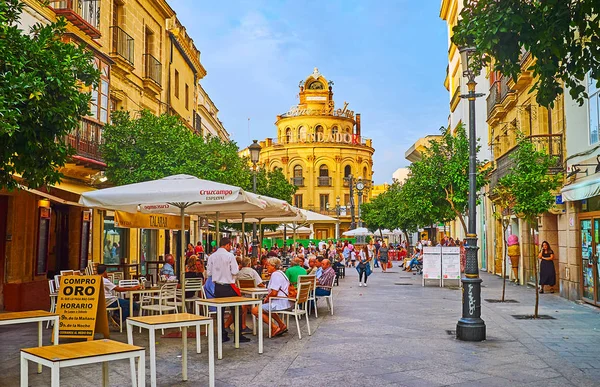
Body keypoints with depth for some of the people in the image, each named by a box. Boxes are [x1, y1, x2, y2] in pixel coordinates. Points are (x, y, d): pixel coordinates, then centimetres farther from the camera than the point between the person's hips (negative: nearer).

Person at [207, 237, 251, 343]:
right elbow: (235, 272, -14)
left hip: (217, 287, 5)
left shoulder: (211, 257, 3)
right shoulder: (229, 256, -11)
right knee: (235, 311, 3)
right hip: (228, 287, -5)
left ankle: (222, 335, 13)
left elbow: (209, 273, 5)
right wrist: (238, 268, 7)